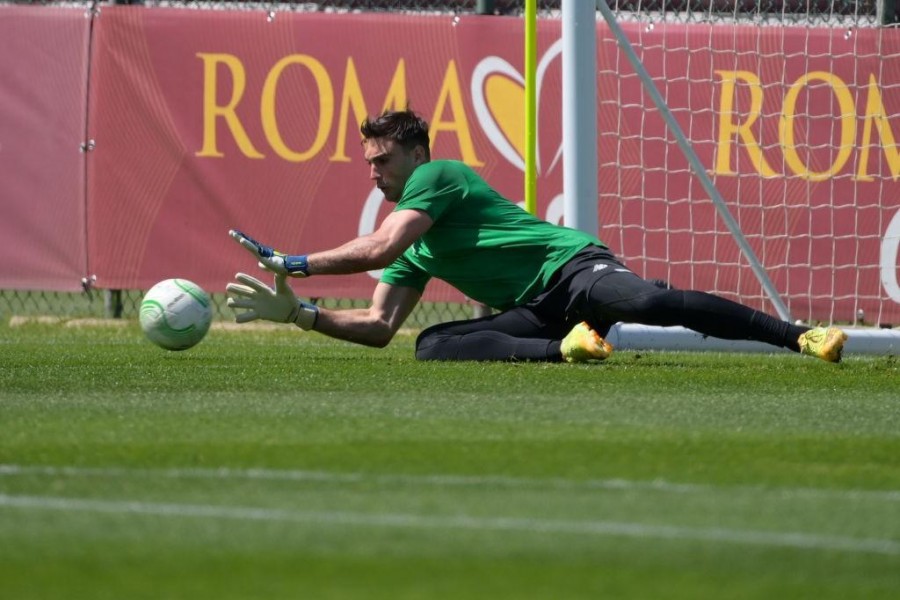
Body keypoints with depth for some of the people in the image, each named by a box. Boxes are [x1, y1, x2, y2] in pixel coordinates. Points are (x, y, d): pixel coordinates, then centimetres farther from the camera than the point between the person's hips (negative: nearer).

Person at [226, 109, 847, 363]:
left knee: (653, 301, -35)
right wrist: (298, 312, 8)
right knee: (434, 345, -16)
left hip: (574, 267, -7)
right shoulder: (416, 254, 26)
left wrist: (294, 263, -7)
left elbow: (380, 247, -13)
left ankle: (803, 336, -37)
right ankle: (565, 346, -26)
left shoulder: (438, 175, 0)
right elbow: (379, 326, 19)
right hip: (536, 311, 7)